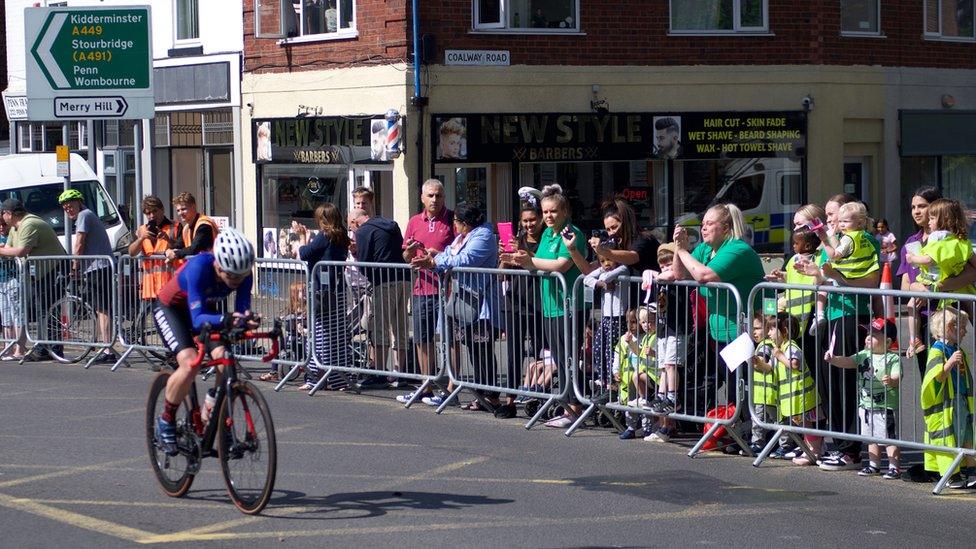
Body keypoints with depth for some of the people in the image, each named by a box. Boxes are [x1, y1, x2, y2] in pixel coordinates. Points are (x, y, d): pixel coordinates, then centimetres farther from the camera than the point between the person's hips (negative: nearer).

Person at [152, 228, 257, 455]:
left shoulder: (243, 274, -24)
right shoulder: (199, 267, -38)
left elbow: (242, 310, -23)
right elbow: (197, 319, -43)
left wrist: (246, 319, -47)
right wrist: (226, 319, -61)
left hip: (204, 309, 5)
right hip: (170, 309, -5)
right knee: (190, 363, -27)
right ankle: (166, 422, -6)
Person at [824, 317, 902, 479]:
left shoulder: (893, 358, -12)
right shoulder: (864, 355, 8)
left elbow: (897, 377, -20)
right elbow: (847, 362, 2)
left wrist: (891, 381, -41)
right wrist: (833, 359, -14)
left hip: (887, 406, -7)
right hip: (866, 405, 7)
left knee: (890, 438, -2)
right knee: (872, 438, 17)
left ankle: (894, 467, 4)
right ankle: (874, 465, 28)